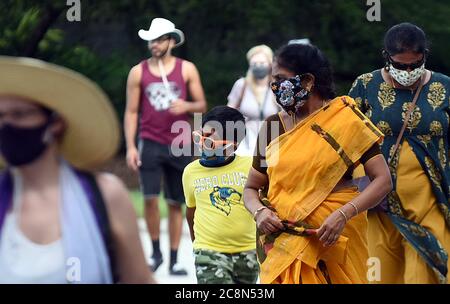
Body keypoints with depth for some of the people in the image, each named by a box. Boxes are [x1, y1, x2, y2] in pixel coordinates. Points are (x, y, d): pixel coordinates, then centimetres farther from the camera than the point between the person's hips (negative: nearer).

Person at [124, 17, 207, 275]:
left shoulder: (187, 69, 3)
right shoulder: (138, 72, 3)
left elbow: (202, 105, 6)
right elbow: (131, 112, 4)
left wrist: (186, 106, -17)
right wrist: (130, 147, -4)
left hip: (179, 146, 1)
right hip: (150, 145, -1)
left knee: (176, 203, 4)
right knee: (151, 199, -13)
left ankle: (174, 260, 10)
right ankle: (156, 252, 4)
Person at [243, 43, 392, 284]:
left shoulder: (344, 120, -4)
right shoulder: (272, 127, 6)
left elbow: (382, 180, -8)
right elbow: (251, 189, 13)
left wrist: (343, 214, -21)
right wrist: (260, 212, -9)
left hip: (335, 238, -2)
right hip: (283, 243, 2)